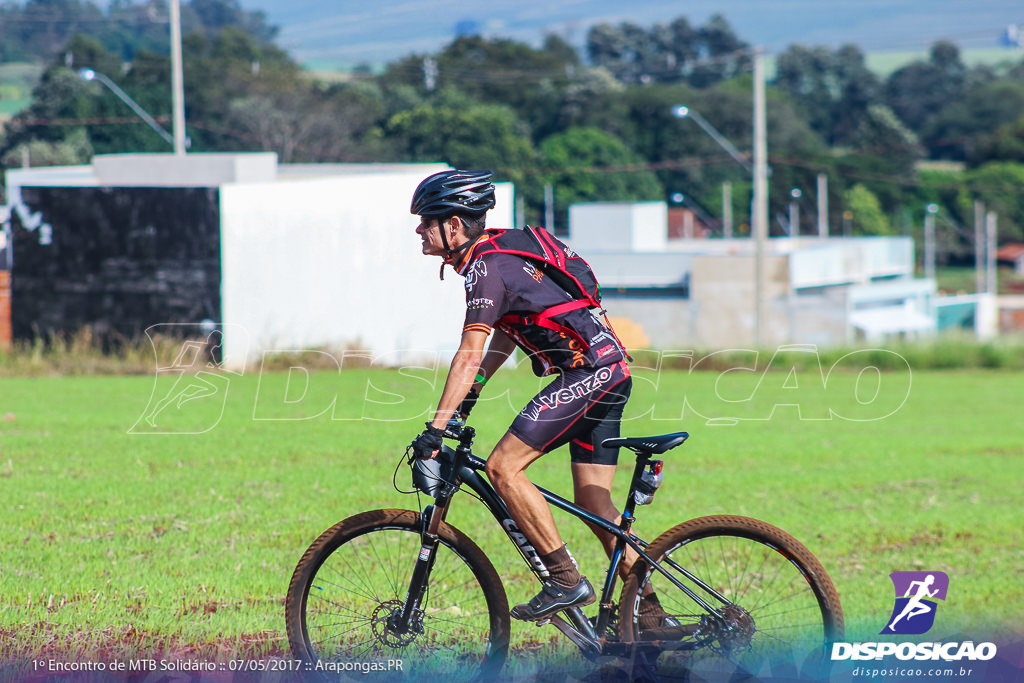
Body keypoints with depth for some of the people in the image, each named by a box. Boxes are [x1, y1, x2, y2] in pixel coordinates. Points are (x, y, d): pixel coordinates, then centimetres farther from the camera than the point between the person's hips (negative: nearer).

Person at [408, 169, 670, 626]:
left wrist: (435, 428, -22)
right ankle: (651, 615, 9)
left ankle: (566, 581, -11)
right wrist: (472, 392, 25)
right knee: (592, 501, 10)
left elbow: (470, 355, -21)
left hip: (588, 369, -10)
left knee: (503, 467, -12)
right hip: (609, 368, 10)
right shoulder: (495, 253, 16)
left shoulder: (486, 266, -14)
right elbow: (505, 332, 28)